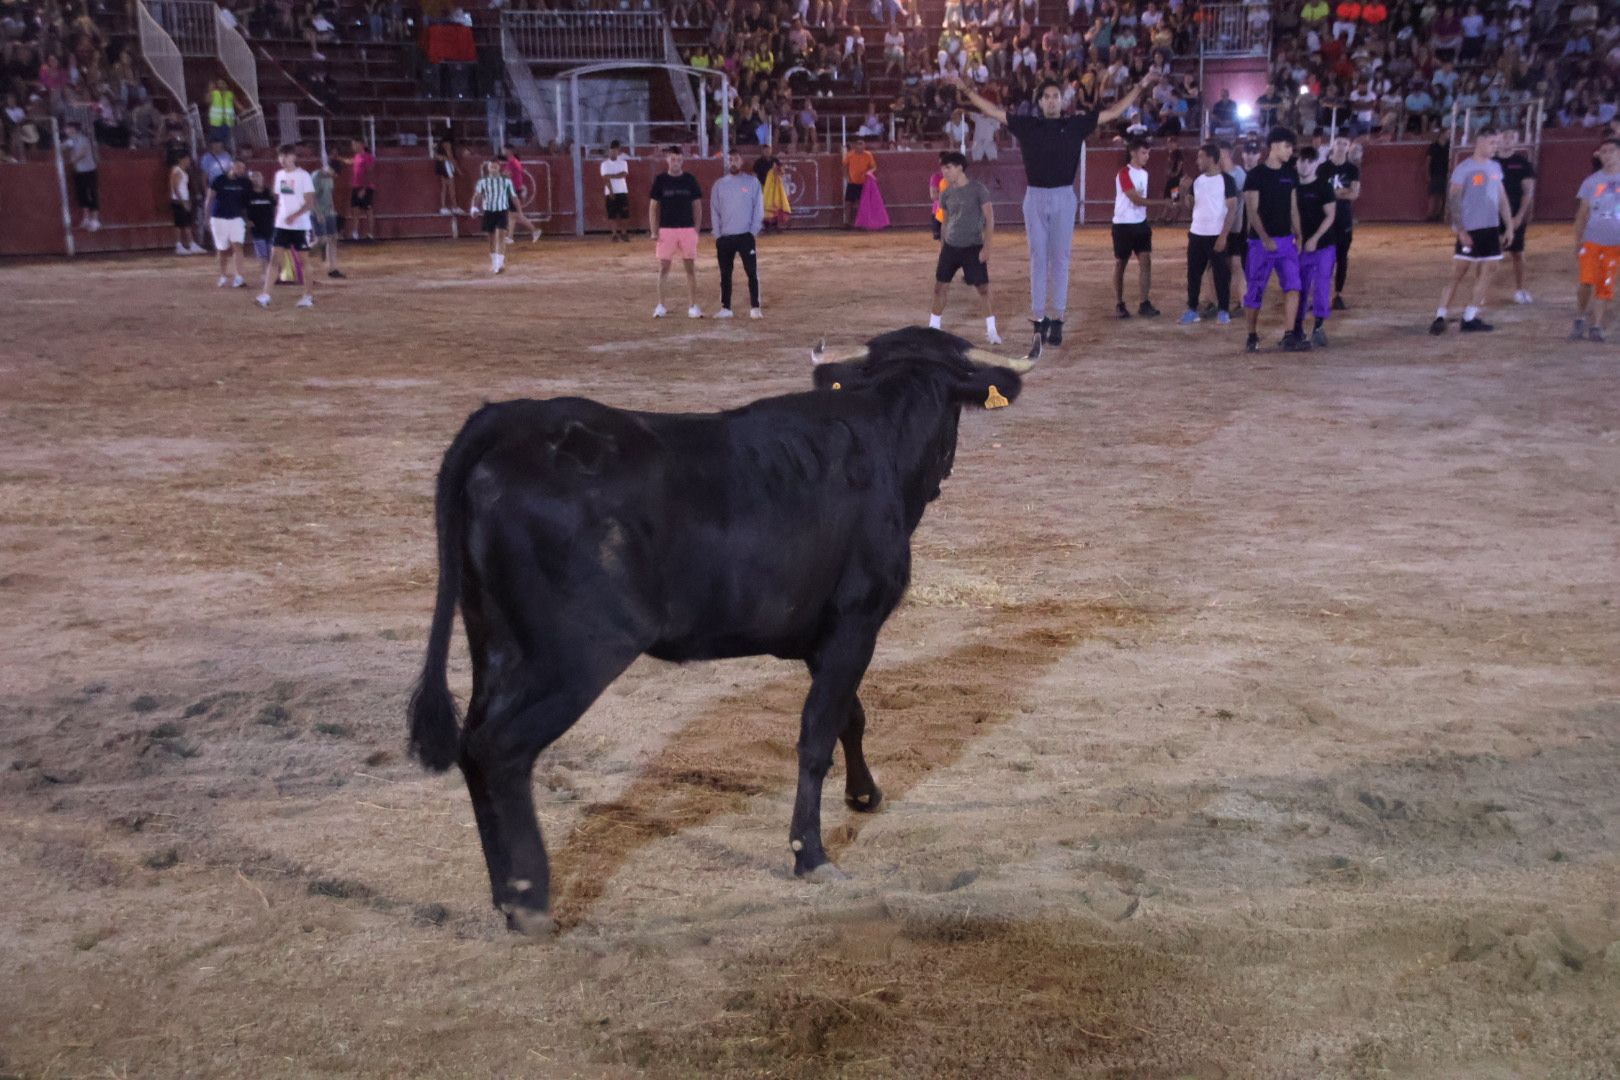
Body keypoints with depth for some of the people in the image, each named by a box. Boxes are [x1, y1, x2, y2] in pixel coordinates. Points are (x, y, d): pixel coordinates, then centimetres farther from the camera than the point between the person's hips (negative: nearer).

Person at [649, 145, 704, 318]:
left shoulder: (690, 179, 5)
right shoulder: (660, 180, 2)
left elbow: (697, 206, 9)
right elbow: (653, 207, 3)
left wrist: (696, 229, 1)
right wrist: (654, 232, -4)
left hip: (687, 229, 1)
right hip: (666, 229, -1)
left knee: (690, 267, 1)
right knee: (663, 267, 2)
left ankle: (693, 307, 4)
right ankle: (660, 306, 9)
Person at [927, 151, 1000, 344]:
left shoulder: (978, 189, -9)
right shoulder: (946, 193, 5)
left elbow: (990, 219, -9)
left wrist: (986, 247, -14)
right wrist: (941, 248, 14)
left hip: (973, 248, -5)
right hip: (950, 247, 5)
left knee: (983, 288, -5)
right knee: (940, 287, 5)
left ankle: (991, 331, 4)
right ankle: (933, 328, 15)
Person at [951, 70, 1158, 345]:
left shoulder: (1076, 124, 3)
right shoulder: (1026, 125, 4)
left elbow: (1113, 112, 7)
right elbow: (992, 111, 6)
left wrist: (1139, 87, 6)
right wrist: (966, 88, 4)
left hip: (1064, 198, 0)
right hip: (1035, 197, 0)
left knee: (1060, 260, 2)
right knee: (1038, 259, 3)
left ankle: (1056, 318, 5)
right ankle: (1039, 317, 7)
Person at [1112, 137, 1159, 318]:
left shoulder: (1144, 173, 11)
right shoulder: (1124, 173, -15)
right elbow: (1136, 199, -21)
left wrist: (1147, 221, 12)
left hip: (1141, 223, 7)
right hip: (1123, 224, -7)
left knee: (1146, 260, -3)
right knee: (1120, 263, 4)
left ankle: (1144, 303, -2)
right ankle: (1119, 304, 13)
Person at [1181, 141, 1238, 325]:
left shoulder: (1226, 180, -9)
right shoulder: (1198, 181, 10)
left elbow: (1232, 209, -10)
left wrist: (1223, 235, -16)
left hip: (1217, 235, -6)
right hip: (1196, 234, 6)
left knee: (1221, 274, 1)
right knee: (1193, 273, 7)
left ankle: (1223, 311, 9)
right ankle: (1192, 310, 14)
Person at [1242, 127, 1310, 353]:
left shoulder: (1290, 174, 11)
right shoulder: (1256, 175, -7)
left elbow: (1293, 208, 15)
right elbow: (1252, 210, -10)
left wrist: (1298, 235, 7)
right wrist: (1265, 238, -18)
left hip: (1286, 240, 5)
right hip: (1261, 241, -5)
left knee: (1293, 286, -7)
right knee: (1256, 290, 2)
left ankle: (1289, 336, -7)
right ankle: (1252, 336, 16)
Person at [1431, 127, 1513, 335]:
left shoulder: (1495, 167, 11)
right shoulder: (1464, 168, -9)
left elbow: (1502, 198, 17)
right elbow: (1453, 201, -13)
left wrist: (1509, 226, 13)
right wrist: (1461, 230, -19)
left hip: (1491, 228, 7)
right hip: (1470, 230, -7)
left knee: (1485, 273, 4)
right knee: (1459, 273, -8)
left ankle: (1471, 317, 9)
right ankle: (1440, 316, -7)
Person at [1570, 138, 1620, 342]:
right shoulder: (1591, 181, 4)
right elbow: (1582, 213, 8)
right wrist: (1577, 241, 3)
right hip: (1591, 240, 0)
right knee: (1587, 281, -12)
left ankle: (1595, 326, 14)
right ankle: (1580, 319, 7)